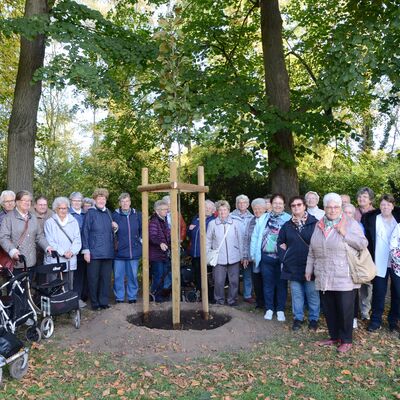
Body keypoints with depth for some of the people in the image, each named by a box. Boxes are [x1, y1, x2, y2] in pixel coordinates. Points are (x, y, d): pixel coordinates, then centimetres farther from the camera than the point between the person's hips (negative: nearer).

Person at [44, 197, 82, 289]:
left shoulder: (73, 222, 12)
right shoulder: (49, 222, 2)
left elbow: (77, 240, 7)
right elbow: (50, 242, -4)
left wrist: (72, 251, -10)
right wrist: (63, 252, -13)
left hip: (70, 261, 3)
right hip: (54, 261, -3)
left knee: (69, 287, 6)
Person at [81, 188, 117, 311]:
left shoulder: (108, 212, 12)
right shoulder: (90, 213, -4)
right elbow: (85, 232, -6)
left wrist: (114, 228, 2)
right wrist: (86, 250, -11)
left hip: (108, 252, 5)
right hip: (94, 252, -5)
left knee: (106, 277, 8)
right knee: (93, 278, 4)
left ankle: (104, 302, 19)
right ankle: (94, 303, 16)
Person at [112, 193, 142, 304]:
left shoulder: (137, 215, 5)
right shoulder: (115, 215, -2)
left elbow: (142, 230, 15)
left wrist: (141, 240, 8)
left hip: (134, 251, 2)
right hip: (119, 252, -1)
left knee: (133, 276, 9)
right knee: (118, 276, 4)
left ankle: (132, 297, 22)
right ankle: (119, 298, 18)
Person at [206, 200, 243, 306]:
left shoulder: (236, 223, 1)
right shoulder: (212, 224, 0)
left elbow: (240, 240, 6)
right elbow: (208, 241, 6)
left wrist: (242, 256, 6)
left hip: (234, 258, 1)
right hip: (218, 258, -1)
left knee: (234, 281, 8)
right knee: (218, 281, 2)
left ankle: (232, 300, 26)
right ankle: (219, 301, 22)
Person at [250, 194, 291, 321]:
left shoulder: (289, 219, -5)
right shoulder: (263, 218, 4)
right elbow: (255, 236, 5)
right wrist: (254, 254, 2)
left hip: (281, 258, -2)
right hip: (266, 257, 2)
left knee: (281, 284, 10)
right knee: (268, 283, 12)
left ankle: (280, 310, 25)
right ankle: (269, 308, 26)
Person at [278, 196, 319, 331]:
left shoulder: (314, 223, -7)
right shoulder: (287, 225, 7)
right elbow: (281, 242, 17)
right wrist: (284, 257, 7)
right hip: (293, 266, 3)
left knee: (312, 294, 7)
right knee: (296, 294, 12)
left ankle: (314, 319, 21)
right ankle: (298, 318, 23)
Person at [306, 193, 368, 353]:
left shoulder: (350, 224, -4)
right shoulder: (319, 225, 9)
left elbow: (363, 244, -9)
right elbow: (312, 250, 14)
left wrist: (345, 234, -19)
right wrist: (309, 269, 14)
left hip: (344, 278, -4)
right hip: (323, 278, 5)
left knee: (345, 309, 3)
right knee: (328, 309, 12)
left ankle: (346, 340, 20)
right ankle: (334, 337, 28)